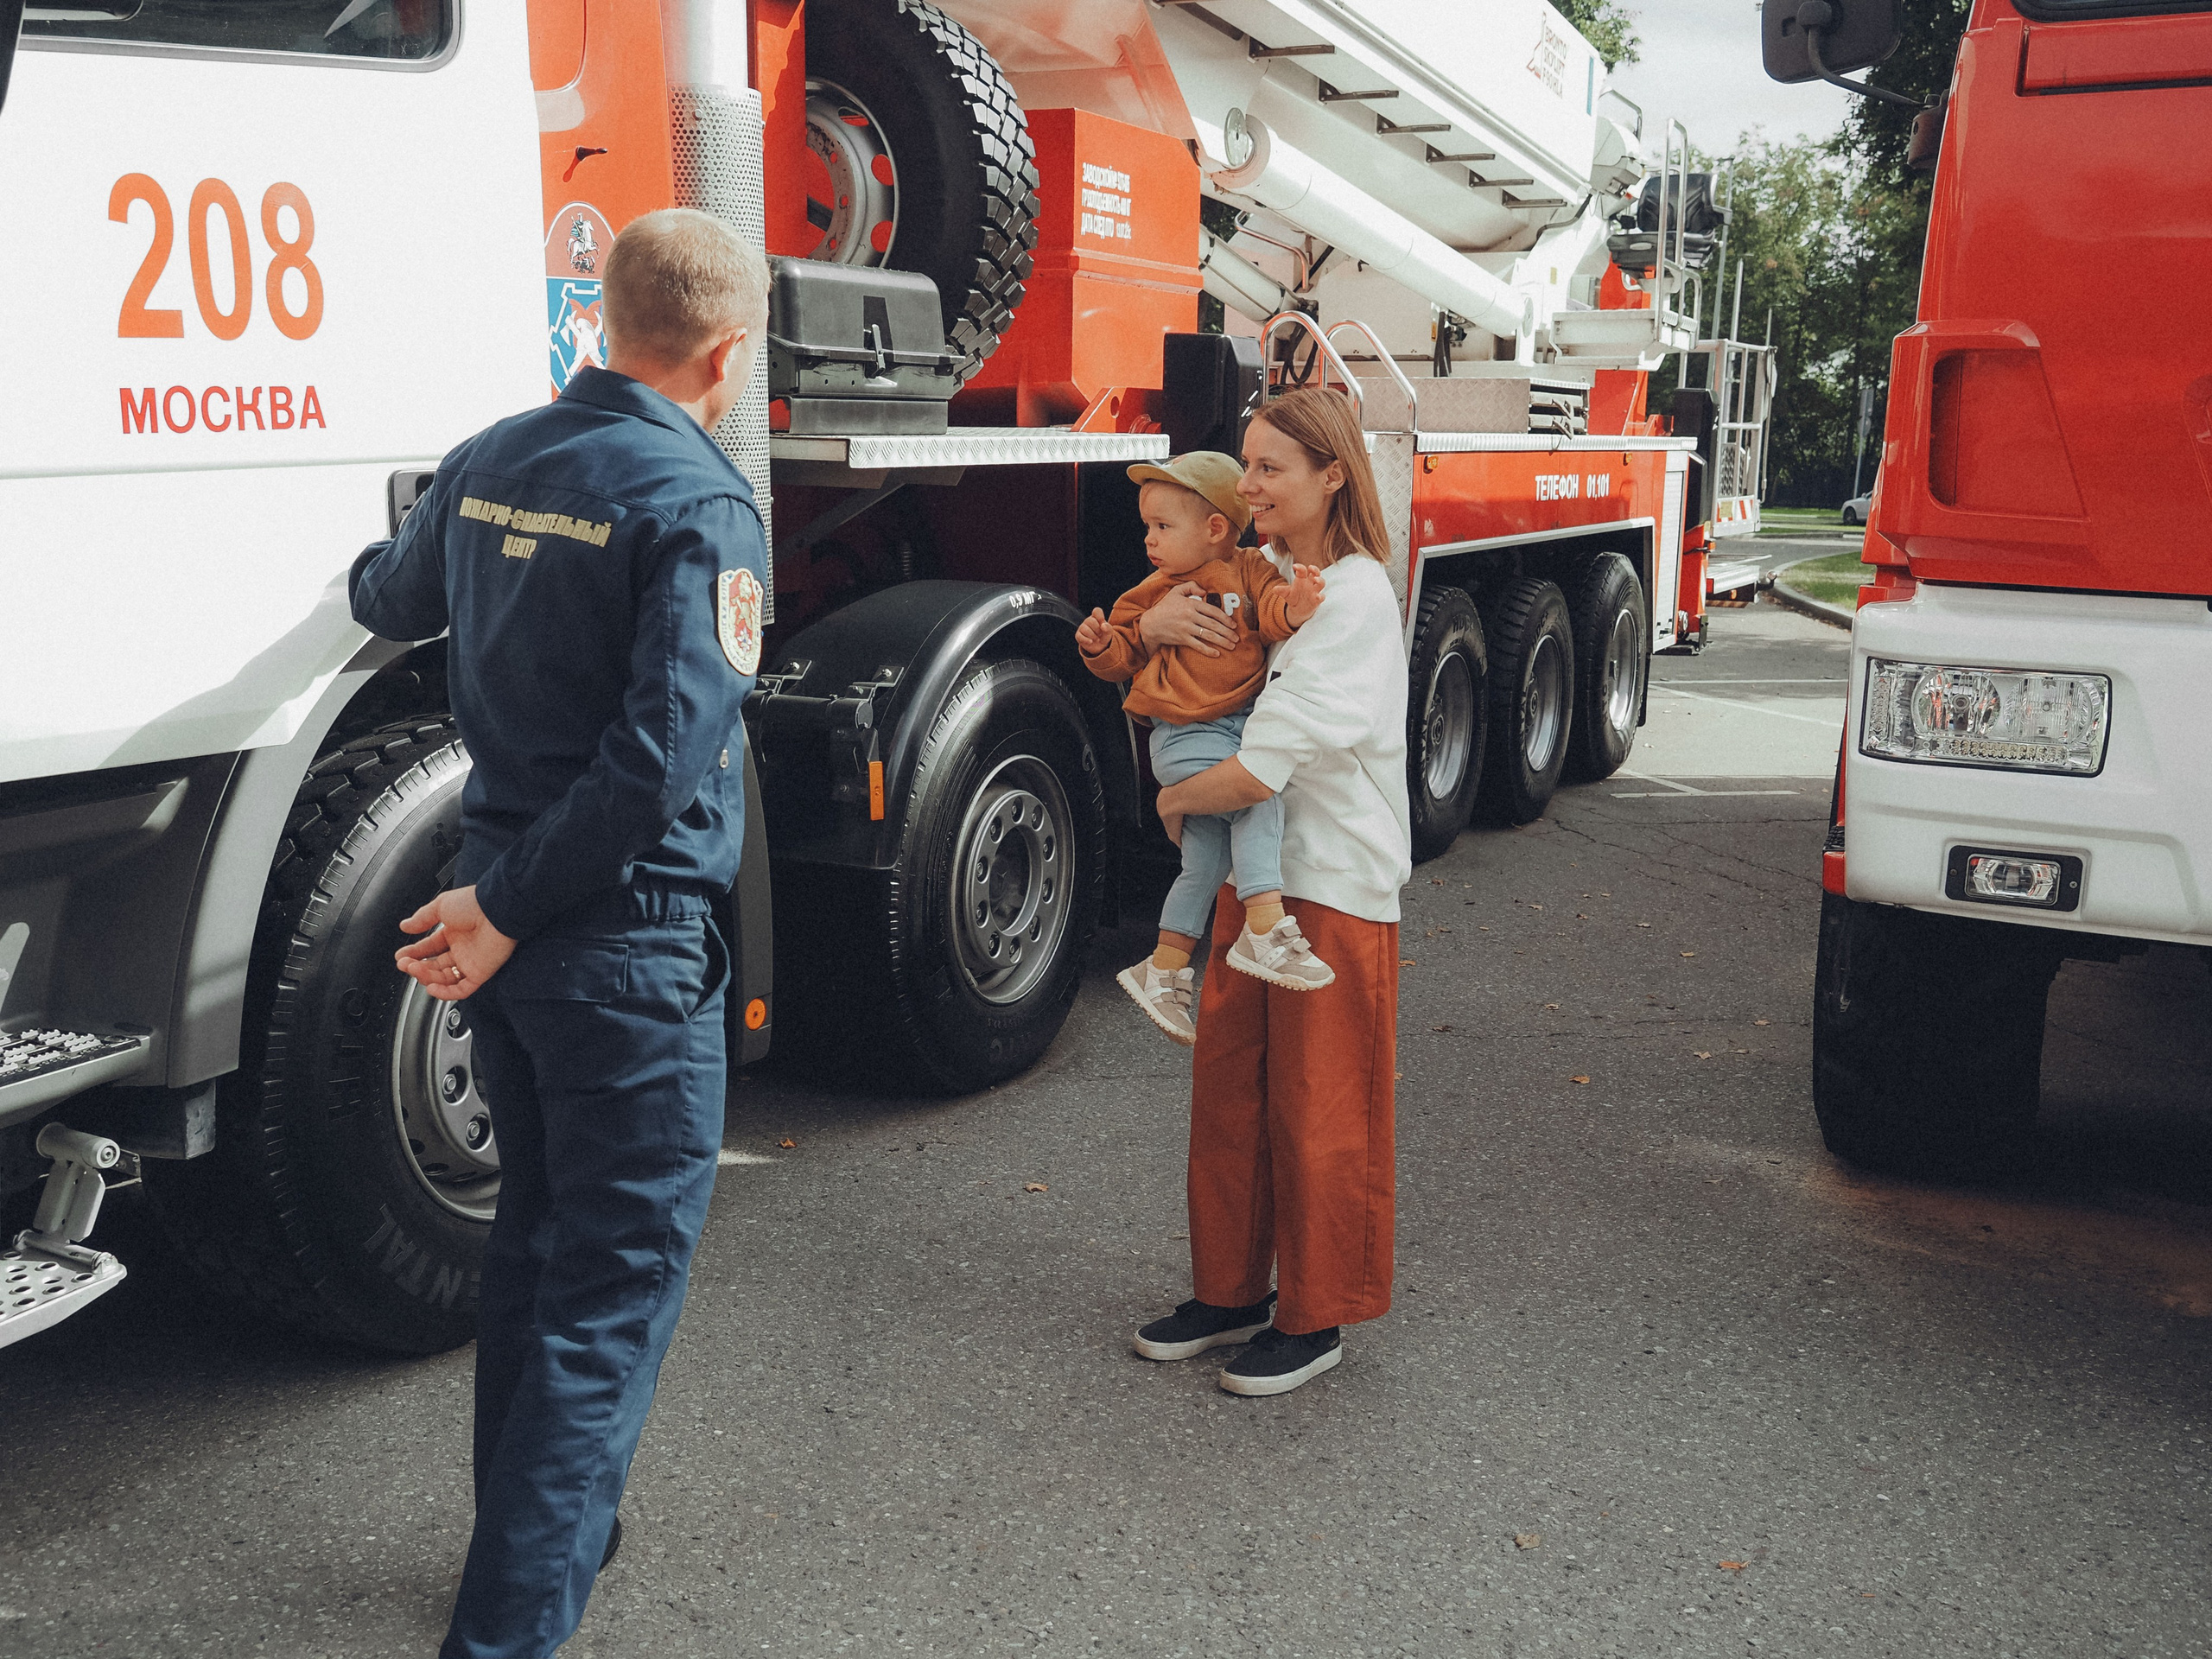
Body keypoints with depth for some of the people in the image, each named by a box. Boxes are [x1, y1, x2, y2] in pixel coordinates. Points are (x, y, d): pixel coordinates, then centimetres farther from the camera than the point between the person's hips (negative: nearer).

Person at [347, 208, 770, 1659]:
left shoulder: (492, 463, 5)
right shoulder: (701, 504, -17)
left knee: (536, 1242, 22)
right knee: (615, 1291, 2)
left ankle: (543, 1528, 39)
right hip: (633, 944, -8)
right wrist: (510, 911, -17)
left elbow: (394, 602, 25)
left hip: (513, 927, 8)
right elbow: (667, 754, -26)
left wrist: (379, 571, 48)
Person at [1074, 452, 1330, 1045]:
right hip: (1184, 736, -3)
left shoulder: (1248, 570, 6)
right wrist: (1100, 645, -11)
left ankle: (1163, 972, 17)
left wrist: (1293, 606, -30)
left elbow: (1271, 612, -8)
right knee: (1258, 798, -24)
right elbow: (1126, 655, 9)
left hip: (1243, 726, 3)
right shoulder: (1152, 595, 6)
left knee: (1206, 858, 6)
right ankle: (1267, 933, -24)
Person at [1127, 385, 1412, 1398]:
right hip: (1255, 871, 8)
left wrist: (1176, 800, -5)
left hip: (1335, 886, -8)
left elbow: (1257, 771, -24)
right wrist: (1157, 622, -8)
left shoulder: (1354, 599, -19)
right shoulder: (1263, 573, 7)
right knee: (1226, 1088, 14)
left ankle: (1314, 1321, 20)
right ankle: (1230, 1293, 29)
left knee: (1316, 1113, 4)